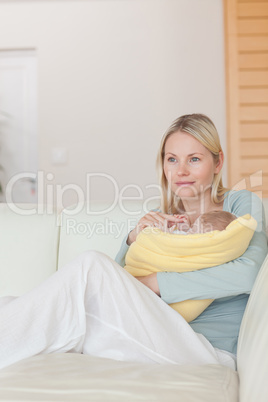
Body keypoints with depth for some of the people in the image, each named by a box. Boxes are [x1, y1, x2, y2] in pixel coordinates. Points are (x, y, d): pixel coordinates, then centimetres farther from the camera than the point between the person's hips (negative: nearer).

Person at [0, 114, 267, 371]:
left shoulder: (241, 203, 5)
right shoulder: (164, 219, 19)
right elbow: (120, 274, 17)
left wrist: (150, 284, -17)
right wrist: (135, 240, -4)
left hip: (210, 352, -4)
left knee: (92, 266, -24)